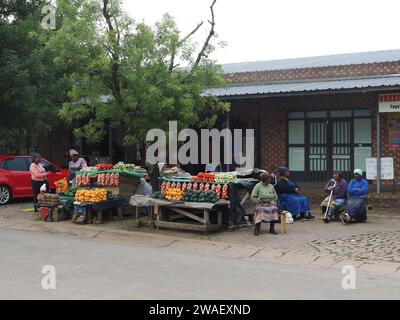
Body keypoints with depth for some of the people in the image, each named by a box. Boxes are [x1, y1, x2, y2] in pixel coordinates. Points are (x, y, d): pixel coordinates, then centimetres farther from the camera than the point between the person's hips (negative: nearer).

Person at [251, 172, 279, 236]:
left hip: (270, 203, 3)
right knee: (261, 210, -35)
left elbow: (275, 197, 19)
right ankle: (257, 228, -31)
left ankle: (272, 228, -21)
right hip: (261, 204, -3)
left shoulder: (271, 186, 14)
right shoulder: (258, 186, 2)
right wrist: (258, 203, -11)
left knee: (274, 209, -29)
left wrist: (272, 202, 2)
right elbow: (253, 197, -1)